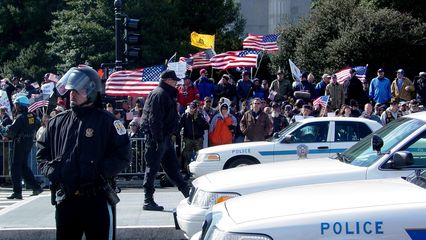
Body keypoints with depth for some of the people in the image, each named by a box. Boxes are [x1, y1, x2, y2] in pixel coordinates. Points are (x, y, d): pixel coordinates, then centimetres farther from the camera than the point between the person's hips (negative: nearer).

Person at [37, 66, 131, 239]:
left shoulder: (106, 121, -3)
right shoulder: (57, 122, 12)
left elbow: (123, 155, -6)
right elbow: (42, 152, 18)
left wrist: (100, 172, -16)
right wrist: (50, 170, 0)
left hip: (97, 199, -4)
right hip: (65, 200, 5)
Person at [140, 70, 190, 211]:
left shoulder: (167, 94, 19)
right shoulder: (159, 94, -15)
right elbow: (154, 119, -23)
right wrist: (159, 140, -25)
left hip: (165, 137, 11)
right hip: (156, 137, -11)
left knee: (172, 166, 16)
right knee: (152, 168, -6)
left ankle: (187, 193, 23)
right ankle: (148, 201, -4)